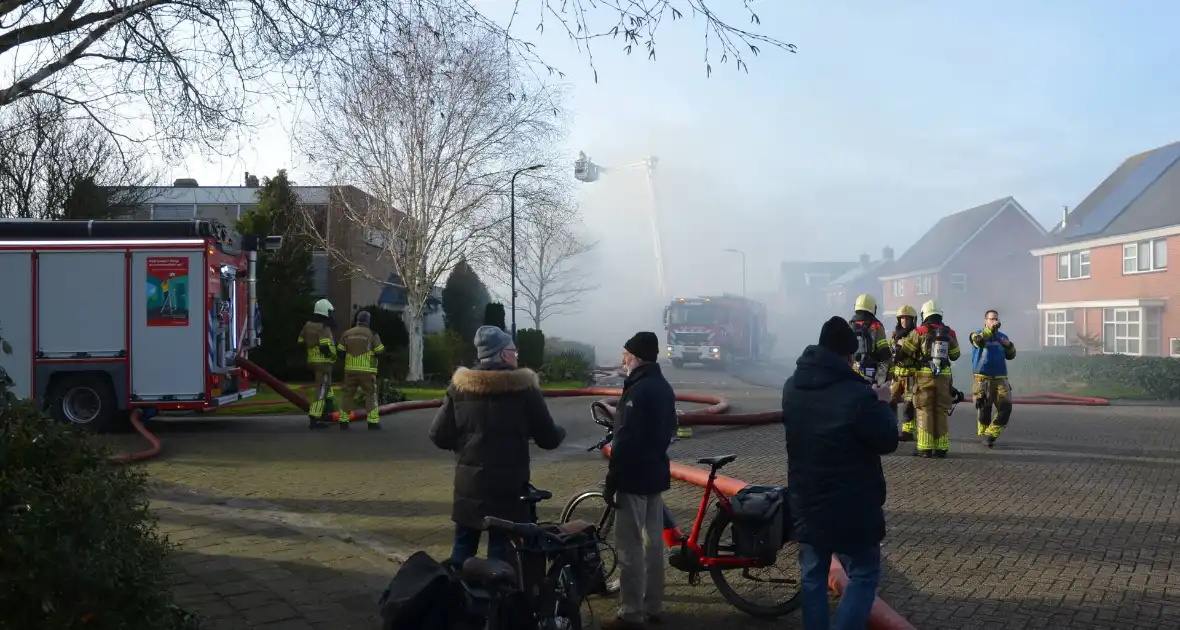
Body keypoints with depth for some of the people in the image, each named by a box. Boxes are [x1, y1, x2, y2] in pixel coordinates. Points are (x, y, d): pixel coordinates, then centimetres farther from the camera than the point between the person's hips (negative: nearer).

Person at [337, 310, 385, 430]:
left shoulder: (347, 333, 6)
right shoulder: (372, 334, -5)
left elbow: (340, 350, 6)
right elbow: (380, 351, -6)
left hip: (350, 369, 3)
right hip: (367, 370, -3)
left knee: (348, 395, 12)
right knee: (370, 395, 1)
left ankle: (343, 420, 11)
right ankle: (373, 422, -5)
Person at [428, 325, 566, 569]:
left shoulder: (460, 385, -1)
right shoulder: (524, 386, -9)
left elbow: (439, 436, -1)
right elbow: (548, 439, -4)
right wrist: (560, 431, 18)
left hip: (468, 483, 3)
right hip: (508, 486, -3)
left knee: (463, 547, 16)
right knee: (501, 549, 6)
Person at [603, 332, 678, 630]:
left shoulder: (638, 390, -20)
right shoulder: (664, 387, 11)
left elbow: (626, 441, -23)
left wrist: (611, 481, -18)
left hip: (633, 478, -10)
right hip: (656, 474, 10)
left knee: (629, 547, -3)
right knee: (654, 541, 15)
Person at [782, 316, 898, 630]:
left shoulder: (792, 387, 0)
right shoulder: (857, 395, -24)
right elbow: (887, 441, -11)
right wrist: (881, 404, 5)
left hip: (805, 504, 6)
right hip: (850, 509, -6)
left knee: (813, 577, 15)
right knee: (864, 576, 10)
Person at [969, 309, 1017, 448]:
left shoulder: (1002, 336, 17)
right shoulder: (978, 334, 3)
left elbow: (1010, 356, 16)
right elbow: (979, 341, -22)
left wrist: (1009, 345, -3)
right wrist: (991, 328, -30)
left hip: (1000, 379, 4)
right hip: (983, 379, -4)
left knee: (1006, 407, -7)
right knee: (984, 408, -5)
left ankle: (991, 434, 2)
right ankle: (983, 435, 9)